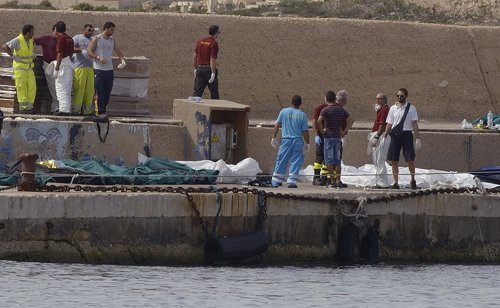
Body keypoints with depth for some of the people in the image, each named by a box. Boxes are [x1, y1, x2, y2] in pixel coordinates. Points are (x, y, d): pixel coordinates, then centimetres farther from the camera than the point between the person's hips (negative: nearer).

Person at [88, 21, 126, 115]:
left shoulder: (112, 40, 14)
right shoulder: (96, 39, -3)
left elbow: (117, 51, 18)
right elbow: (89, 51, -6)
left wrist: (122, 60, -2)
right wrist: (99, 58, -22)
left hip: (109, 69, 6)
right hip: (99, 69, -6)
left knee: (107, 93, 6)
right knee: (100, 92, -7)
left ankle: (102, 110, 16)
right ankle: (101, 112, -6)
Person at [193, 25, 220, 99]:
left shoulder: (200, 41, 9)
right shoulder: (214, 43, -11)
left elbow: (195, 55, 11)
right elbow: (212, 59, -17)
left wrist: (195, 68, 20)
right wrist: (213, 73, -17)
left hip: (200, 69, 5)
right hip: (209, 69, -5)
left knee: (197, 92, 1)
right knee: (214, 93, 7)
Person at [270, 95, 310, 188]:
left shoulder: (283, 112, 2)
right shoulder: (302, 115, -2)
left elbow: (277, 126, 2)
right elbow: (305, 131, -2)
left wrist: (274, 137, 10)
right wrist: (307, 143, 6)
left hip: (286, 140, 1)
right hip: (298, 140, -1)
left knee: (281, 161, 7)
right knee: (295, 161, 4)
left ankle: (276, 181, 8)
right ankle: (292, 181, -1)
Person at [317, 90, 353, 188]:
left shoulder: (325, 110, -6)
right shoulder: (341, 110, 6)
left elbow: (319, 121, -19)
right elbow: (351, 120, 4)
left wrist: (322, 130, -5)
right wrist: (344, 131, 5)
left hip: (328, 136, -4)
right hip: (338, 137, 4)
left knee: (329, 160, -2)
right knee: (337, 160, 9)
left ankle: (332, 181, -7)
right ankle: (338, 181, 7)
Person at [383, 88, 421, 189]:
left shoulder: (411, 108, 2)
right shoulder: (393, 108, 9)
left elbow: (414, 124, 1)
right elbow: (389, 124, 13)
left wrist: (417, 139, -5)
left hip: (407, 134, -3)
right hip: (395, 134, 3)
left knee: (410, 159, -6)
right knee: (394, 161, 0)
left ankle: (413, 180, 13)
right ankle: (395, 183, 6)